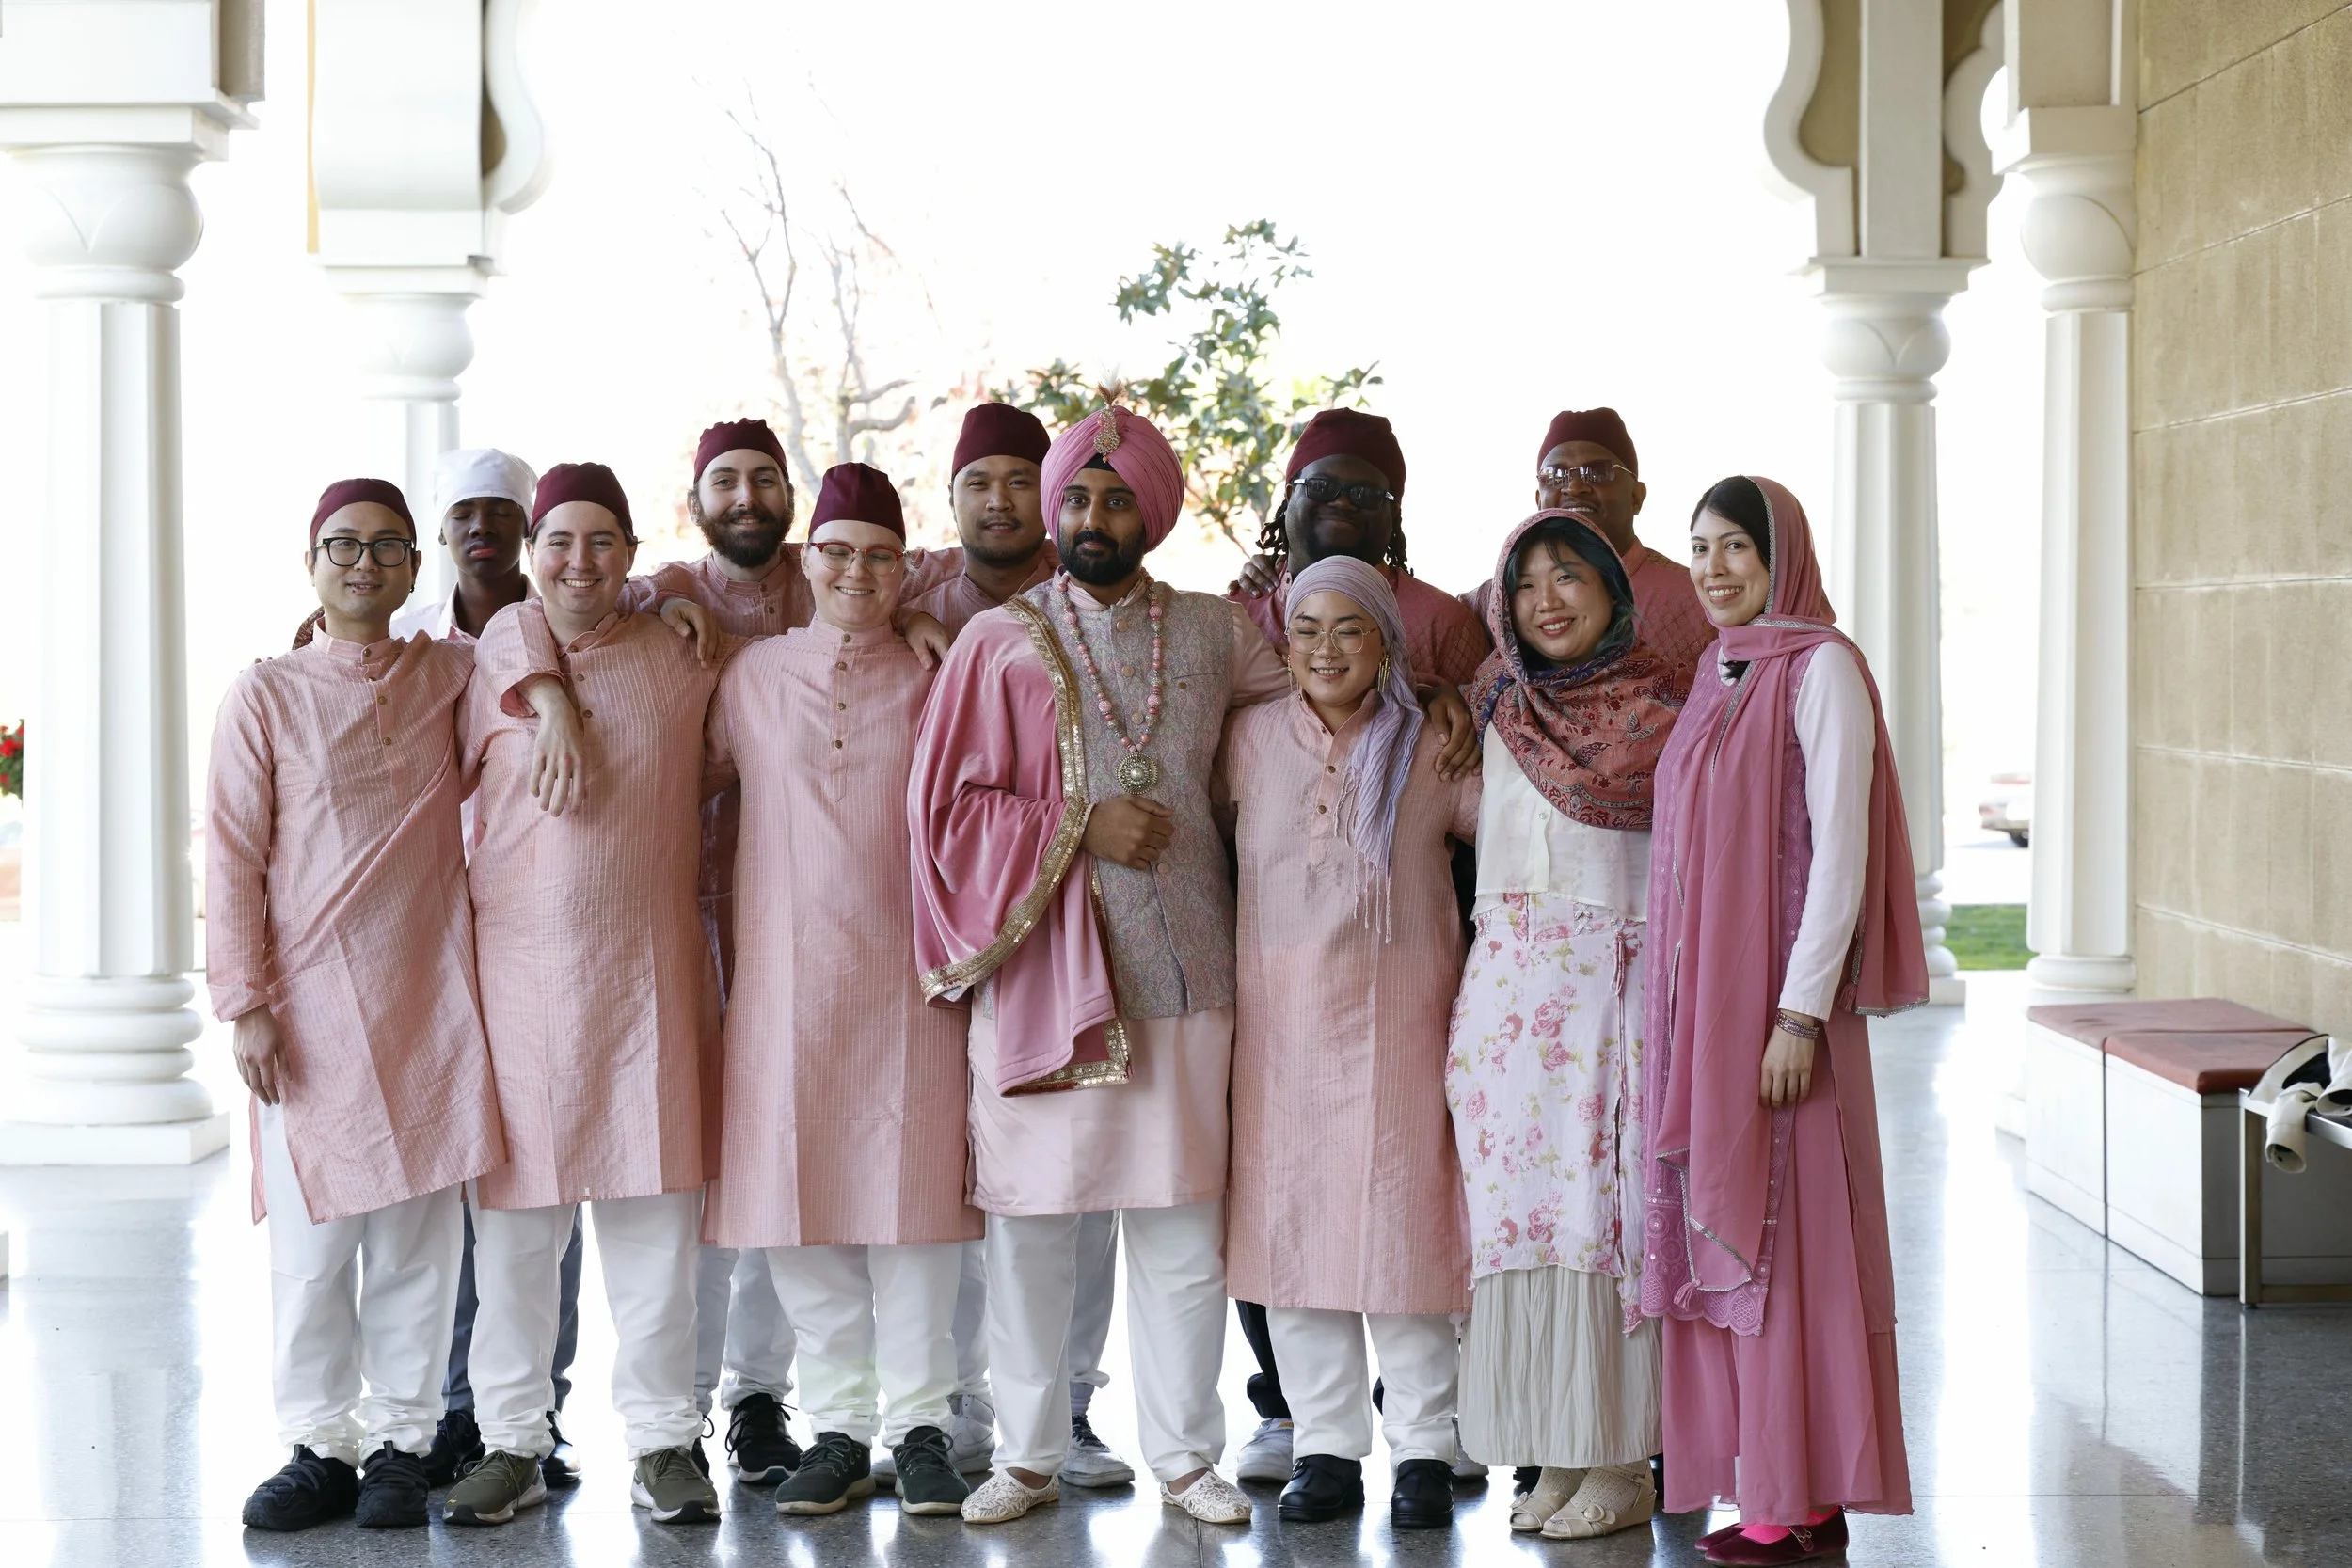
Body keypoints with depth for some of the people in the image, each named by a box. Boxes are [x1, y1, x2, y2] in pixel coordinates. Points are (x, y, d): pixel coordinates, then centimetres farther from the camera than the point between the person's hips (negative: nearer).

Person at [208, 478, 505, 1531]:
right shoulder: (265, 696, 4)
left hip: (429, 999, 2)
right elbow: (233, 859, 1)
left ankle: (400, 1445, 10)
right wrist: (246, 1003, -6)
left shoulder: (453, 675, 10)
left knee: (416, 1236, 1)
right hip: (310, 1003, -1)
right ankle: (319, 1447, 9)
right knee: (311, 1237, -2)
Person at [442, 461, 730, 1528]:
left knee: (653, 1219, 2)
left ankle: (661, 1441, 10)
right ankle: (511, 1443, 11)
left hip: (649, 974, 1)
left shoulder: (679, 656, 8)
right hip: (518, 973, -1)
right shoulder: (498, 653, 5)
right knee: (514, 1220, 1)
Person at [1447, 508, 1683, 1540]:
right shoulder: (1494, 711, 13)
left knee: (1603, 1211, -5)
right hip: (1505, 984, 5)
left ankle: (1623, 1460, 1)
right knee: (1522, 1212, 3)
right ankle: (1555, 1453, 9)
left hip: (1611, 984, -4)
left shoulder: (1656, 711, 0)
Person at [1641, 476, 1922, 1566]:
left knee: (1783, 1233, -5)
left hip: (1779, 997, -8)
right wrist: (1687, 1015, 13)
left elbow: (1841, 845, -14)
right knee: (1721, 1233, 8)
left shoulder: (1819, 668, -9)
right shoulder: (1719, 677, 15)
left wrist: (1801, 1014, -19)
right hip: (1705, 1000, 8)